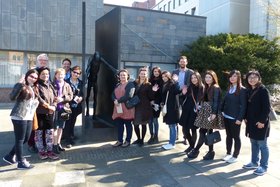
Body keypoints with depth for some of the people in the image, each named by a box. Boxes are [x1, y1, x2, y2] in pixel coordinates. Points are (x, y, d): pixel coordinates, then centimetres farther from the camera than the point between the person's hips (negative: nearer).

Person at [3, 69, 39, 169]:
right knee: (20, 139, 2)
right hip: (19, 117, -8)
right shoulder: (21, 86, -8)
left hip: (29, 117, 8)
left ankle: (10, 156, 32)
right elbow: (12, 97, -25)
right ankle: (21, 162, 13)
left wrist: (37, 102, 9)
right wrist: (20, 84, -28)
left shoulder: (35, 88, 15)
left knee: (25, 139, 15)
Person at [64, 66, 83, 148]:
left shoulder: (80, 83, 10)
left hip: (76, 107, 5)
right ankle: (68, 141, 6)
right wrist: (73, 98, -18)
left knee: (72, 123, 14)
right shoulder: (66, 82, -5)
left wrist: (81, 98, -6)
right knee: (68, 123, -2)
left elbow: (82, 93, 15)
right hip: (68, 106, -4)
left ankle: (71, 138, 26)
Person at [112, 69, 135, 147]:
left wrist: (118, 101, -16)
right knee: (119, 125, 11)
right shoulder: (117, 85, 18)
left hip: (127, 108, -7)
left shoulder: (130, 84, -5)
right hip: (118, 108, 7)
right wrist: (115, 100, -13)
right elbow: (113, 95, 10)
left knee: (128, 124, 5)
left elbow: (129, 95, -19)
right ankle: (120, 140, 22)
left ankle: (128, 141, 17)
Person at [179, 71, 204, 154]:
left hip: (195, 112, -4)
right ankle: (191, 145, 27)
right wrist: (184, 94, -5)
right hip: (187, 111, 4)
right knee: (185, 130, 4)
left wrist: (199, 107, -16)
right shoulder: (189, 87, 6)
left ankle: (192, 147, 25)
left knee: (193, 130, 5)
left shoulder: (202, 88, -6)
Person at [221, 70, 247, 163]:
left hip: (235, 118, -6)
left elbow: (243, 105, -14)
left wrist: (239, 118, -17)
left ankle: (235, 156, 18)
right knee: (228, 135, 15)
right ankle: (228, 153, 28)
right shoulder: (229, 88, 9)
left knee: (236, 137, 6)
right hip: (226, 116, 6)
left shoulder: (242, 90, -11)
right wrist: (222, 110, 4)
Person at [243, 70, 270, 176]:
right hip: (251, 121, 7)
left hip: (260, 122, -7)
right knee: (254, 143, 15)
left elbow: (267, 107, -15)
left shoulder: (263, 90, -11)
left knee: (262, 144, 2)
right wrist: (246, 117, 8)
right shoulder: (249, 90, 9)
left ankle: (263, 166, 13)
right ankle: (254, 162, 28)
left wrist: (262, 121, -18)